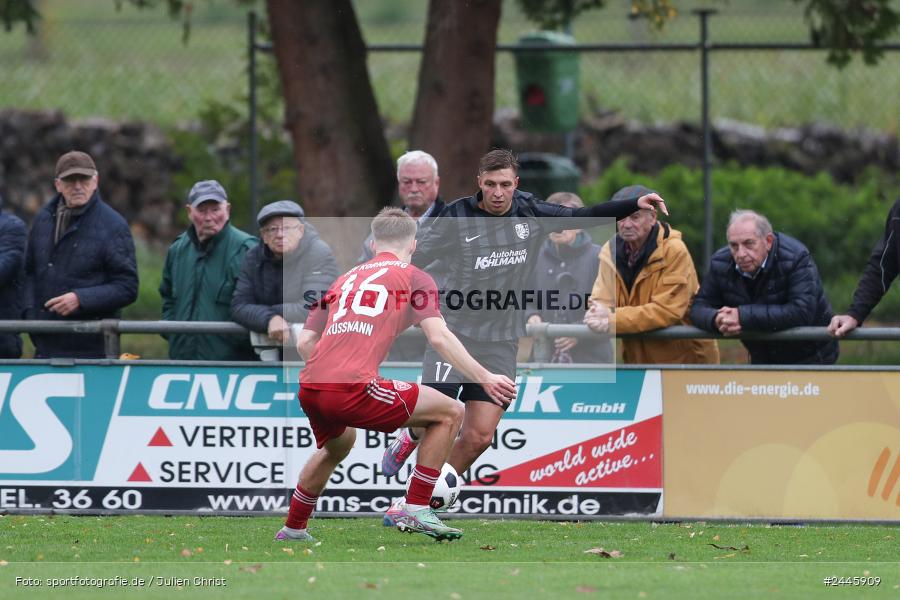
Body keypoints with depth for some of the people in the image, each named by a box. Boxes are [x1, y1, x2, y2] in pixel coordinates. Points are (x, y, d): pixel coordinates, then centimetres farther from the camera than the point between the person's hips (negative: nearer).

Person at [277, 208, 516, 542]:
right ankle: (415, 509, 4)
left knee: (337, 445, 39)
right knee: (449, 412, 8)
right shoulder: (414, 278, 11)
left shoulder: (344, 280, 26)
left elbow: (304, 343, 22)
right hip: (353, 389, -7)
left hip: (310, 390, 7)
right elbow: (439, 337, -4)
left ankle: (293, 529, 45)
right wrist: (484, 379, -4)